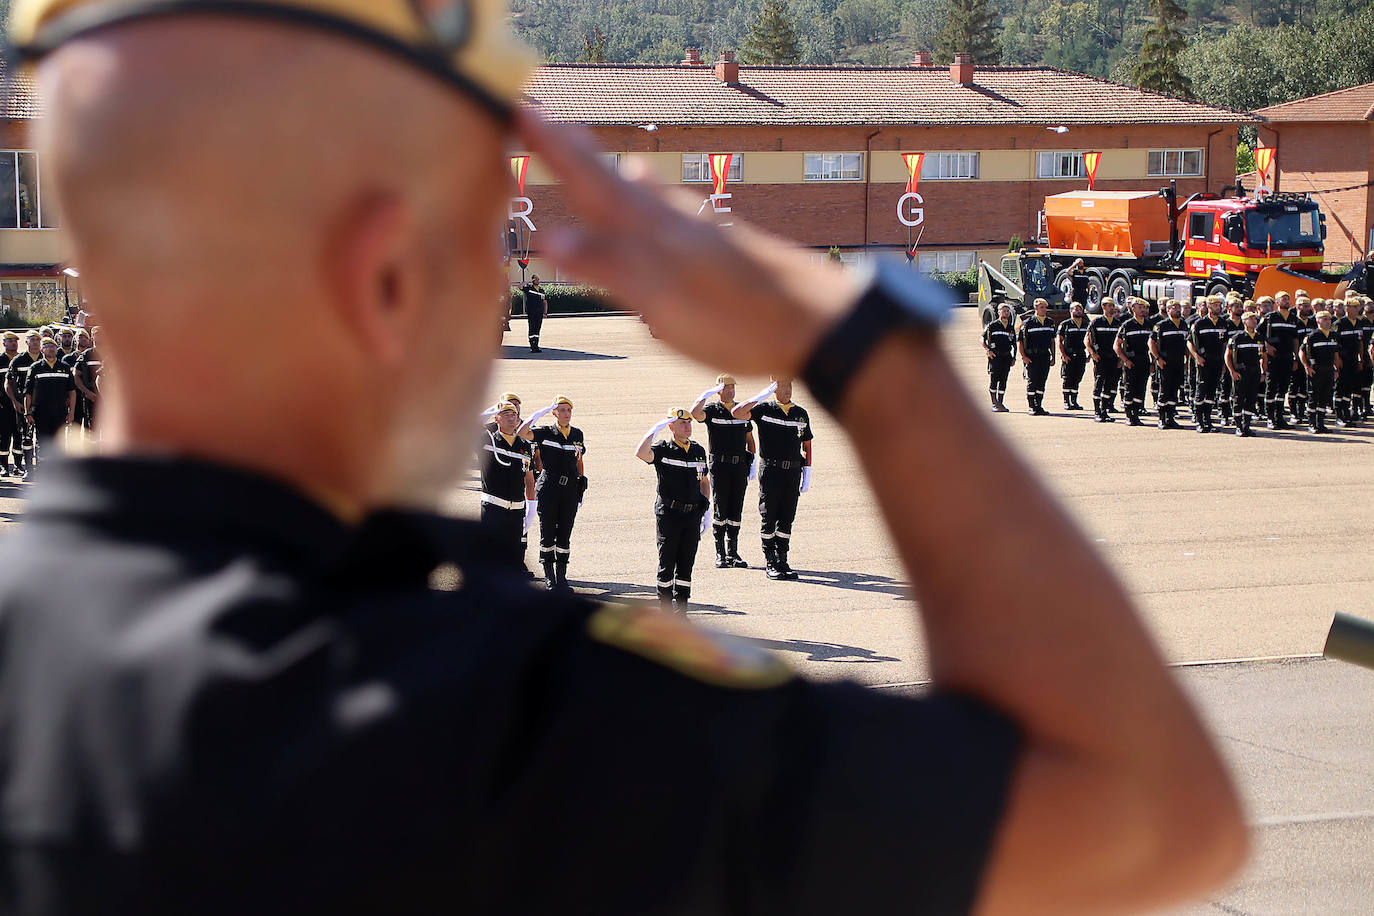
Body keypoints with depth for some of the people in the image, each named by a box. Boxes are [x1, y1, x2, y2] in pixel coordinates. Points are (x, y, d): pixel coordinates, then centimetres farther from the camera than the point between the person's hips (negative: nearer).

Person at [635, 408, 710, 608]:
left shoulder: (698, 450, 12)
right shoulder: (663, 450, -4)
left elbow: (704, 481, 20)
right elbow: (641, 454, -26)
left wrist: (705, 512, 13)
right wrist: (655, 430, -19)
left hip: (692, 516, 4)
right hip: (668, 514, -4)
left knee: (686, 564, 7)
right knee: (667, 563, 1)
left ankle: (681, 609, 14)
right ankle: (665, 609, 9)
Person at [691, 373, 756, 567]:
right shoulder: (712, 410, -1)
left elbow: (749, 439, 19)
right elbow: (695, 413, -24)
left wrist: (753, 463, 11)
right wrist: (706, 394, -16)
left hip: (740, 466, 4)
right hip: (719, 466, -4)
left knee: (736, 510, 5)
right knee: (720, 510, -2)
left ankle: (733, 552, 11)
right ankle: (720, 554, 3)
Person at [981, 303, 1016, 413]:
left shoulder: (1011, 328, 15)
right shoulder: (992, 326, 1)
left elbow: (1014, 345, 21)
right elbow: (983, 339, 4)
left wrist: (1014, 358, 12)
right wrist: (987, 350, -11)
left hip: (1006, 357, 4)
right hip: (994, 356, -4)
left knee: (1003, 381, 4)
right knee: (993, 380, -7)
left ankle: (1000, 403, 9)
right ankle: (994, 404, -4)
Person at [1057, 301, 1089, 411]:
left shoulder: (1086, 325, 14)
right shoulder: (1065, 324, 1)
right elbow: (1059, 341, -1)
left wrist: (1089, 355, 9)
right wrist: (1064, 355, -11)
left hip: (1081, 356, 4)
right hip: (1068, 356, -4)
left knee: (1077, 380, 6)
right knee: (1067, 380, -4)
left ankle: (1074, 402, 12)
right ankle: (1066, 402, 1)